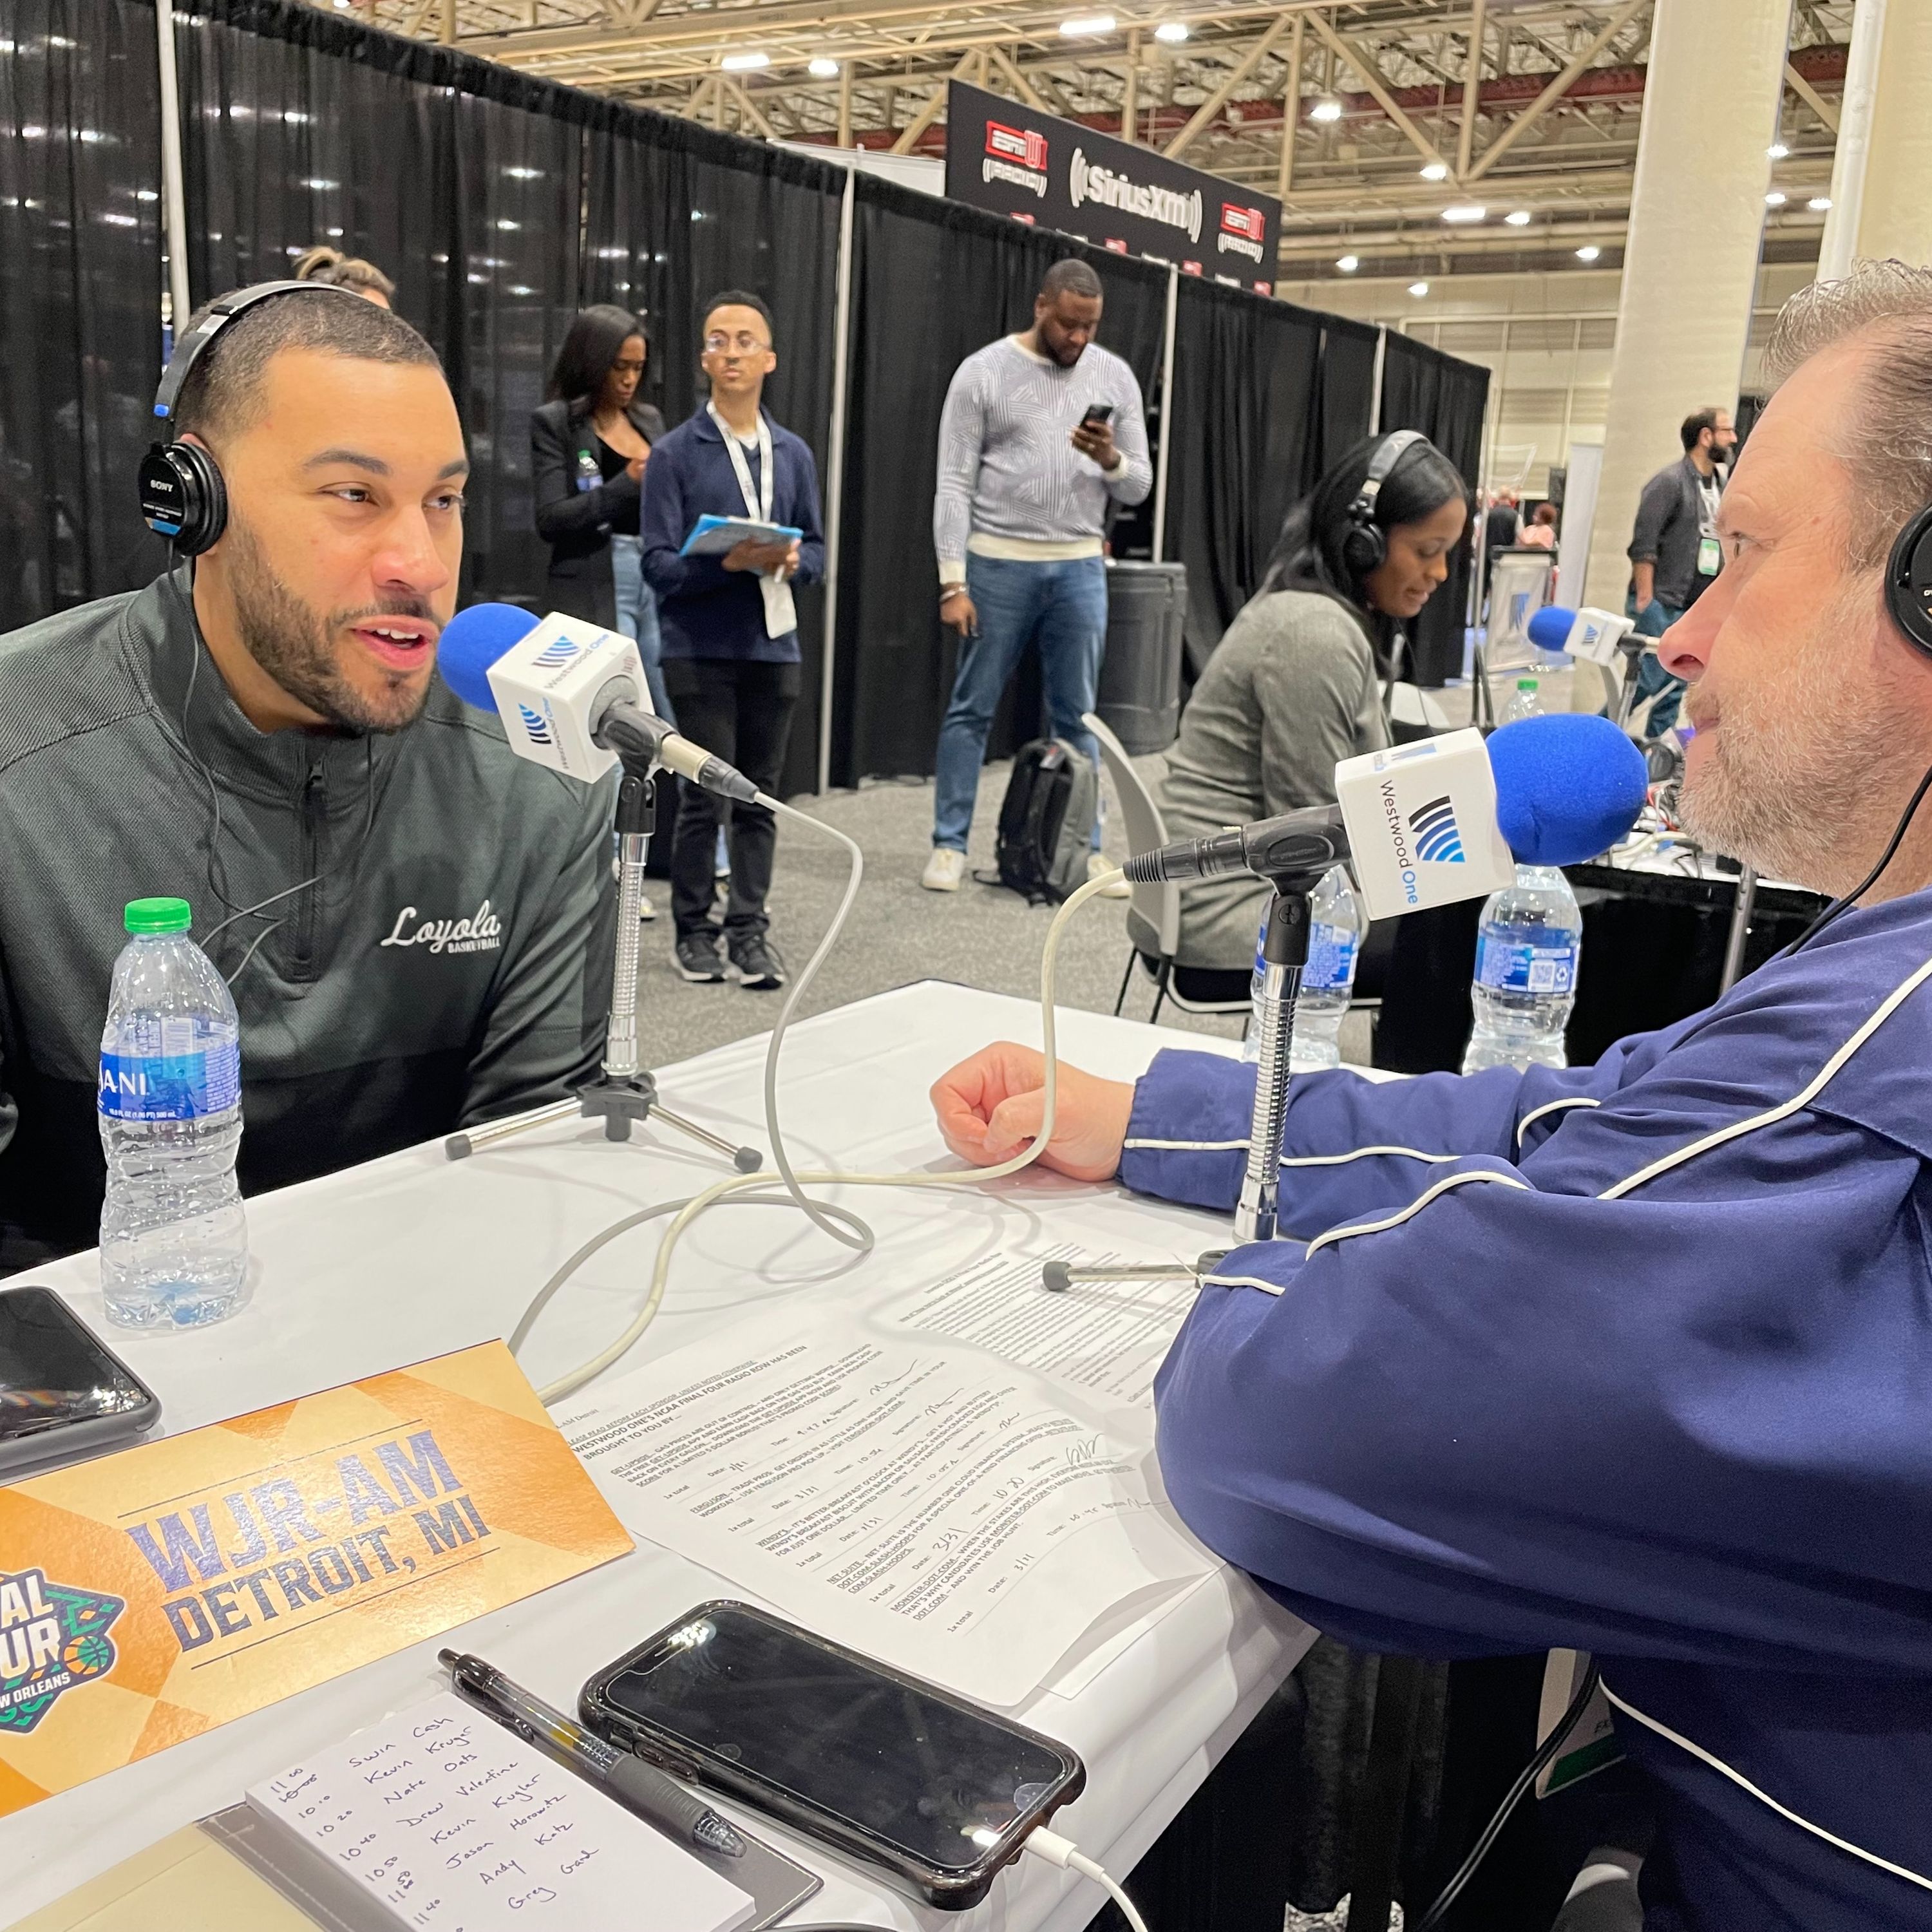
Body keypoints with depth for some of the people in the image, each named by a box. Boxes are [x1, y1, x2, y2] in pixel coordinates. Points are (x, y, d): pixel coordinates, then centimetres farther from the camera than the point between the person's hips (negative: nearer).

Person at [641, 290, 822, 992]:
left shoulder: (794, 453, 11)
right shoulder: (675, 453, -1)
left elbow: (816, 549, 13)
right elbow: (659, 563, -7)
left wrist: (792, 560, -9)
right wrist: (728, 564, -22)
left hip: (774, 646, 3)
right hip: (700, 649, -3)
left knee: (759, 795, 6)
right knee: (704, 794, 1)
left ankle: (749, 932, 15)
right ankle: (695, 931, 15)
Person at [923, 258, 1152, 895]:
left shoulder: (1115, 376, 6)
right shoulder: (983, 371, -4)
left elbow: (1138, 486, 8)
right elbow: (954, 484, -7)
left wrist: (1111, 459, -16)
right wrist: (953, 582, -13)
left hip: (1080, 568, 3)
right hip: (997, 564, -3)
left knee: (1077, 716, 9)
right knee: (971, 710, 4)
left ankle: (1085, 848, 18)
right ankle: (949, 845, 12)